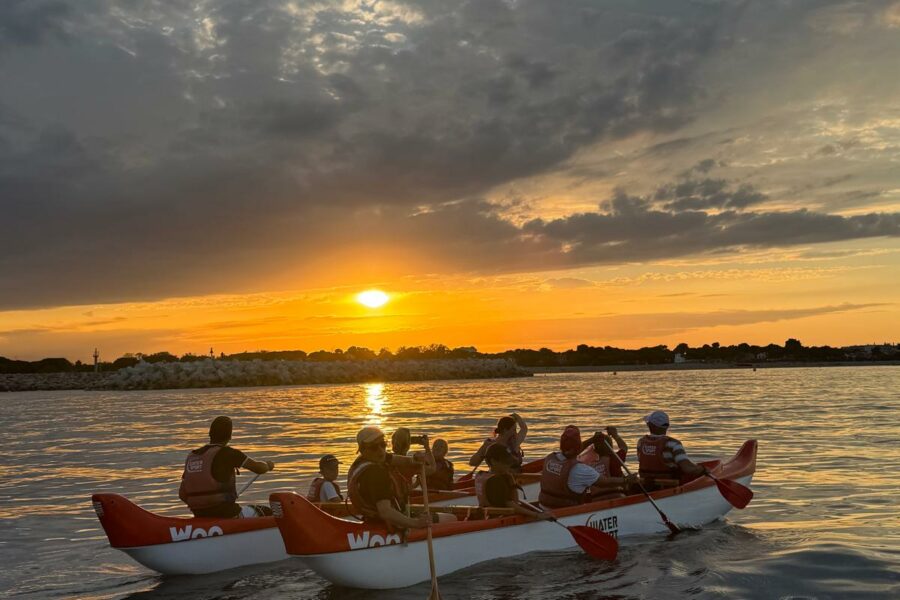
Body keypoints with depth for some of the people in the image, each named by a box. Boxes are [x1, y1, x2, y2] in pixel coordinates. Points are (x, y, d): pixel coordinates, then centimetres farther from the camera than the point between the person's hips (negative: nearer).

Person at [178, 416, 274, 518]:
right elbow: (259, 468, -10)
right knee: (266, 512, 14)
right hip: (225, 514, -6)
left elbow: (182, 494, 10)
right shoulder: (226, 453, -11)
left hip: (201, 517, 7)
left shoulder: (191, 457, 8)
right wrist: (267, 465, 13)